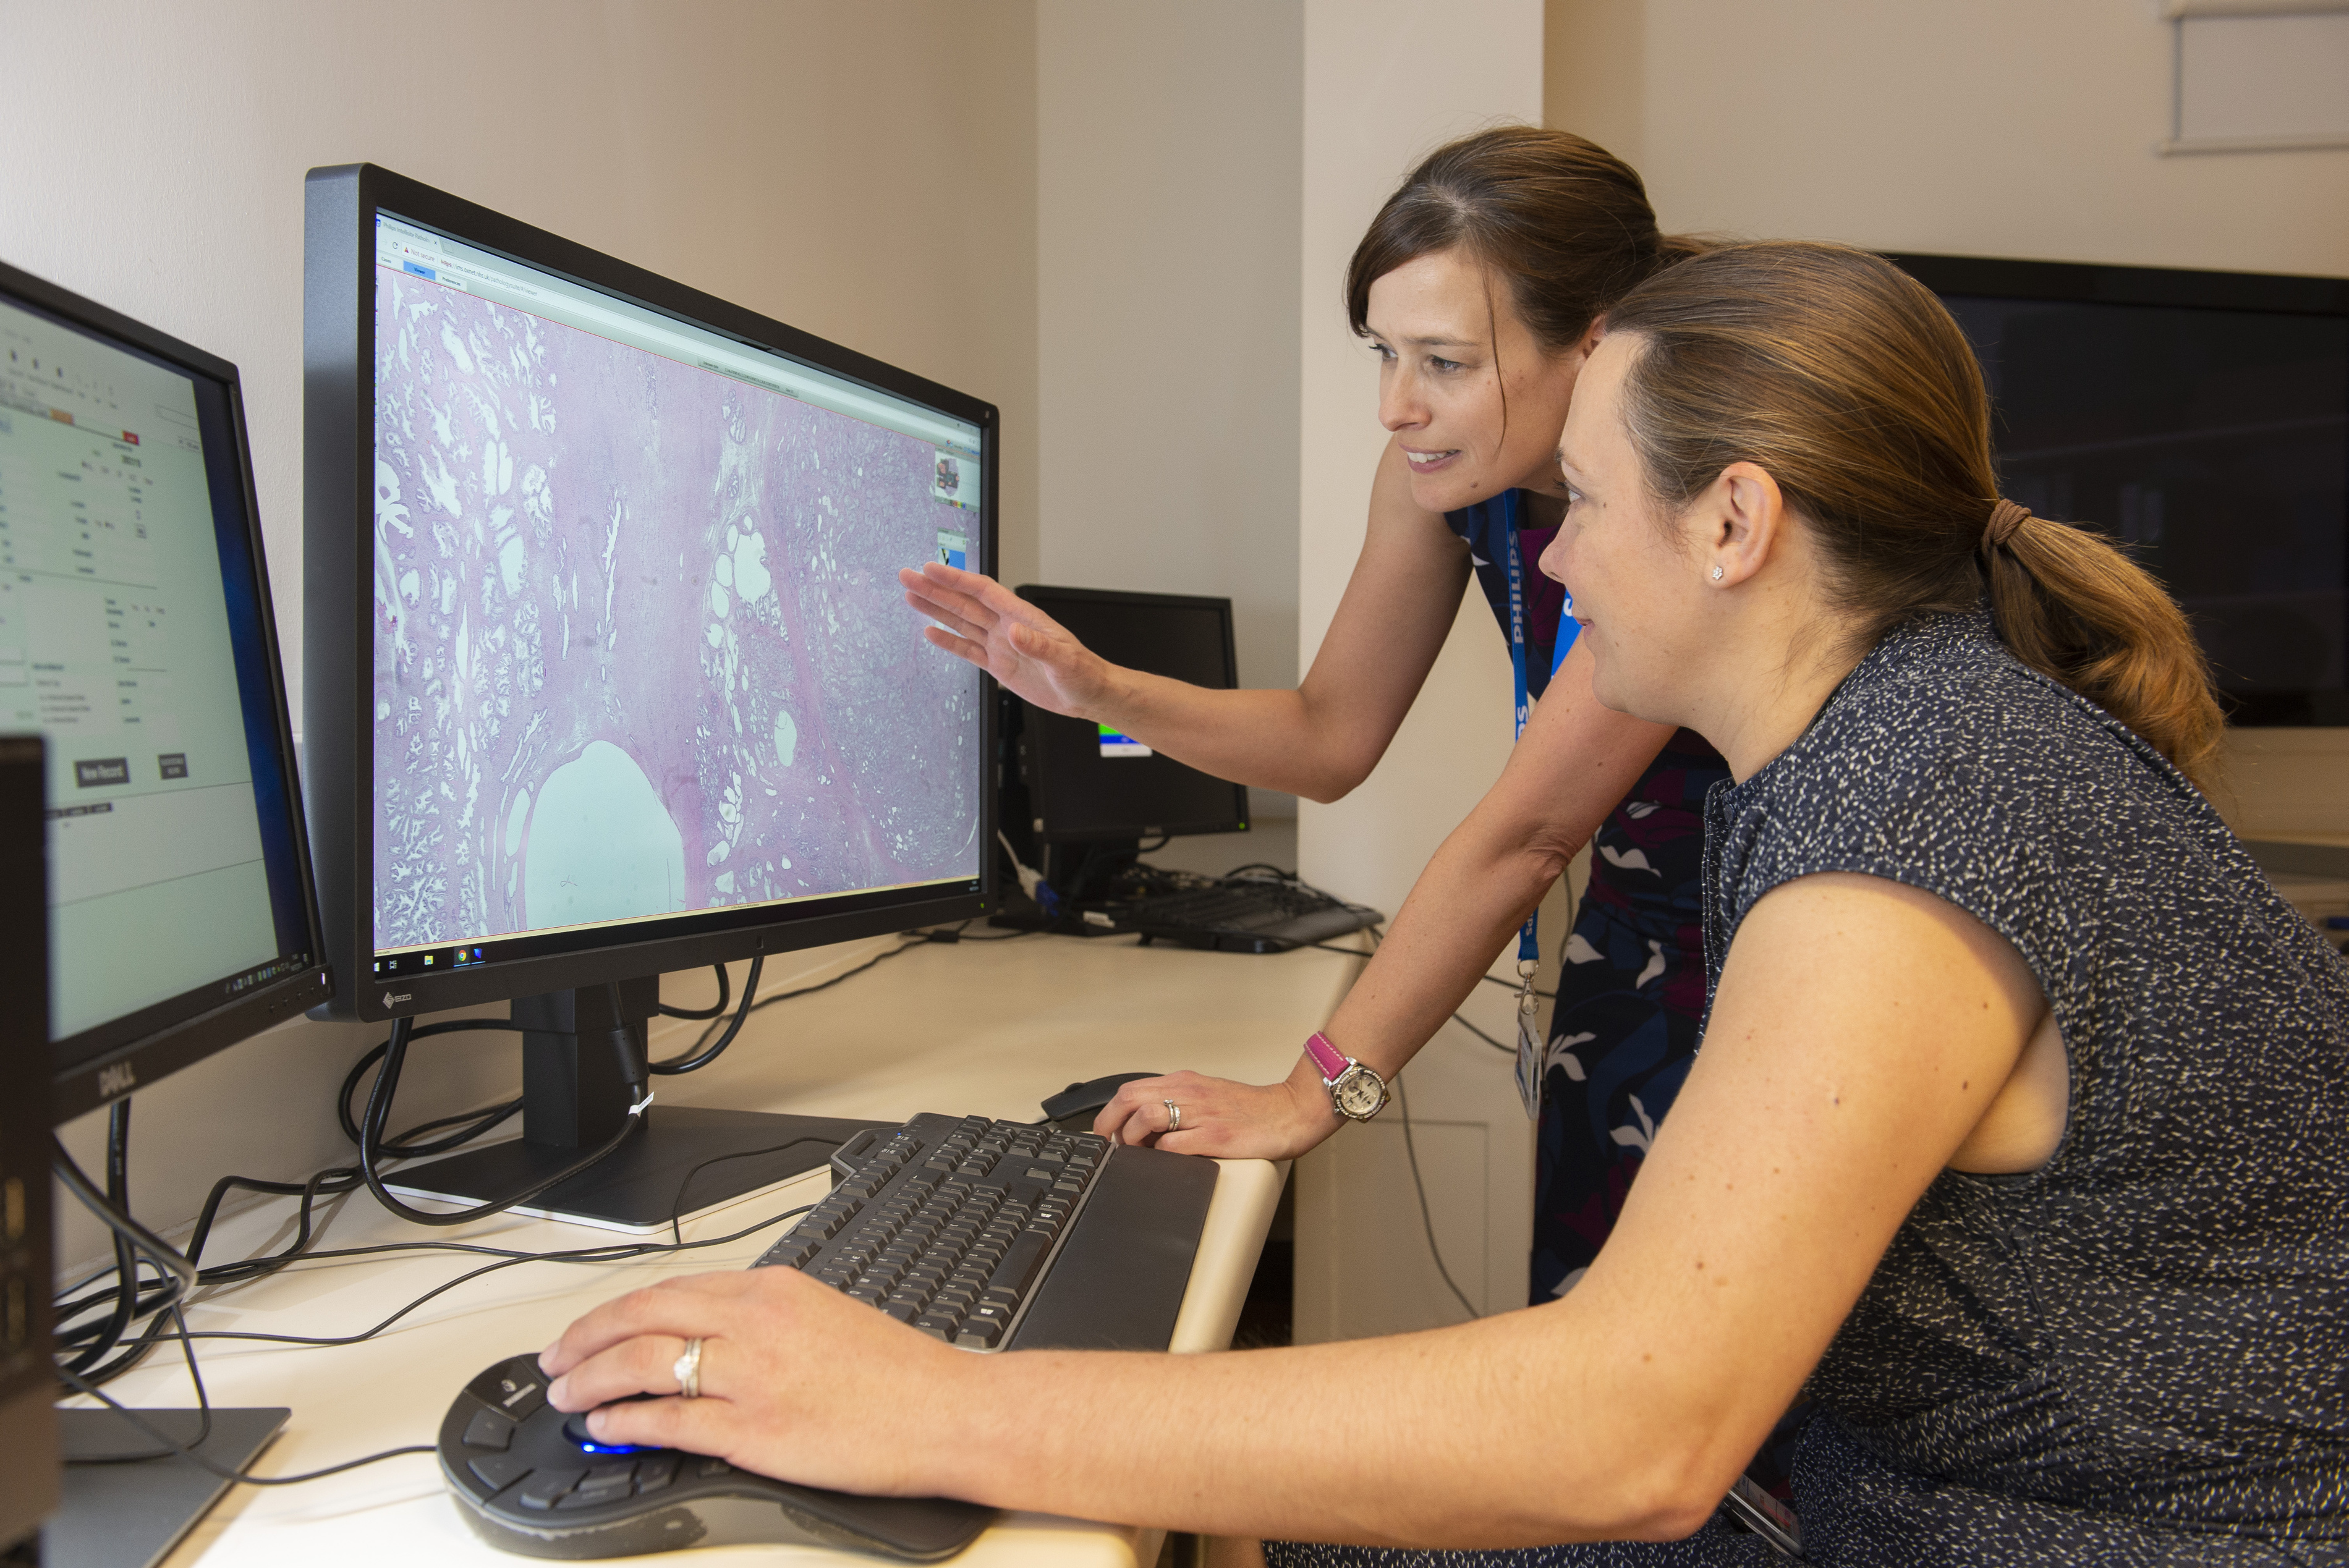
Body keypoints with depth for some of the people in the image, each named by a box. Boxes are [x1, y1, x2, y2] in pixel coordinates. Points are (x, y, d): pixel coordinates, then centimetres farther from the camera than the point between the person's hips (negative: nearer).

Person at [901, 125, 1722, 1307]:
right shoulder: (1445, 465, -9)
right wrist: (1095, 688, -17)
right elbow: (1331, 736, -2)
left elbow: (1525, 831, -28)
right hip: (1630, 946, 5)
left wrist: (1315, 1094, -24)